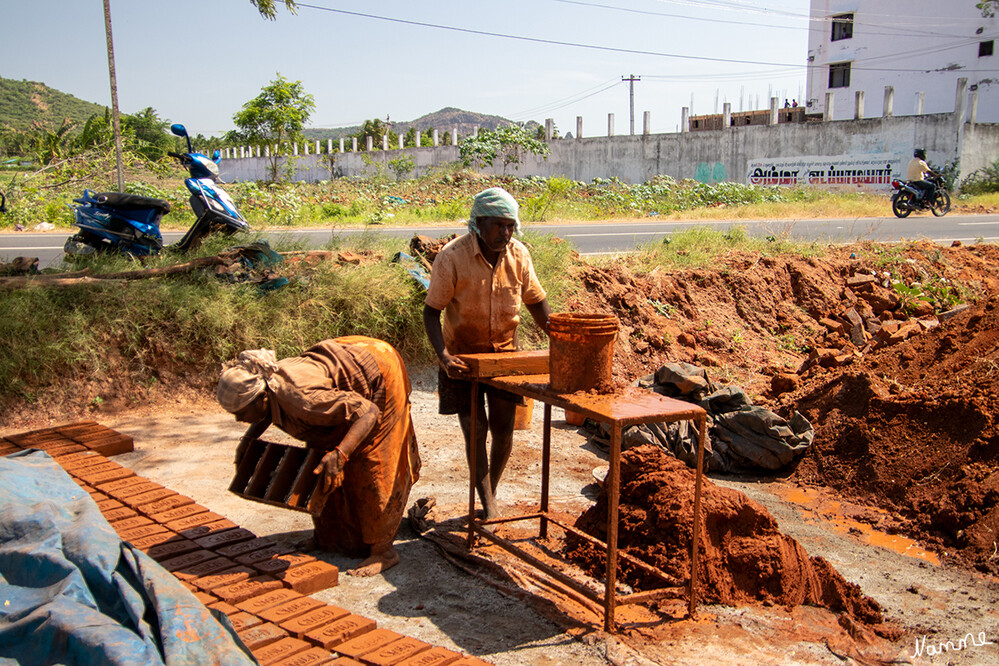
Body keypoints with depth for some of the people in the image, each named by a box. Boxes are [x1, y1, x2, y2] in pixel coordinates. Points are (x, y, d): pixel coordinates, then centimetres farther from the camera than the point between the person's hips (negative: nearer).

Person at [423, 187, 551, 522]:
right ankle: (488, 505, 9)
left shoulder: (518, 254, -8)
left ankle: (490, 496, 28)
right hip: (463, 356, -3)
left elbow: (536, 302, 5)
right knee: (475, 430, -3)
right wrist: (444, 356, -29)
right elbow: (431, 311, -16)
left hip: (505, 353, 3)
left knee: (503, 430, 5)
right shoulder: (452, 256, -20)